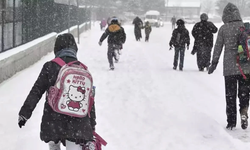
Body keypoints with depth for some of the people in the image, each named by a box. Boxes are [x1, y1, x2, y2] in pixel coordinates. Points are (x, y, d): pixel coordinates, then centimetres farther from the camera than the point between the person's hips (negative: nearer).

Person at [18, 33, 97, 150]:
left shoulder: (50, 67, -4)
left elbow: (36, 92, -4)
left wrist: (25, 113, 3)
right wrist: (91, 126, 16)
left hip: (53, 120, -1)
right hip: (78, 123, 1)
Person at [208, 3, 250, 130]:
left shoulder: (223, 29, -4)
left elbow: (218, 47, 0)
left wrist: (214, 63, 10)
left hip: (229, 67, -1)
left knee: (230, 95, 9)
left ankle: (231, 122, 10)